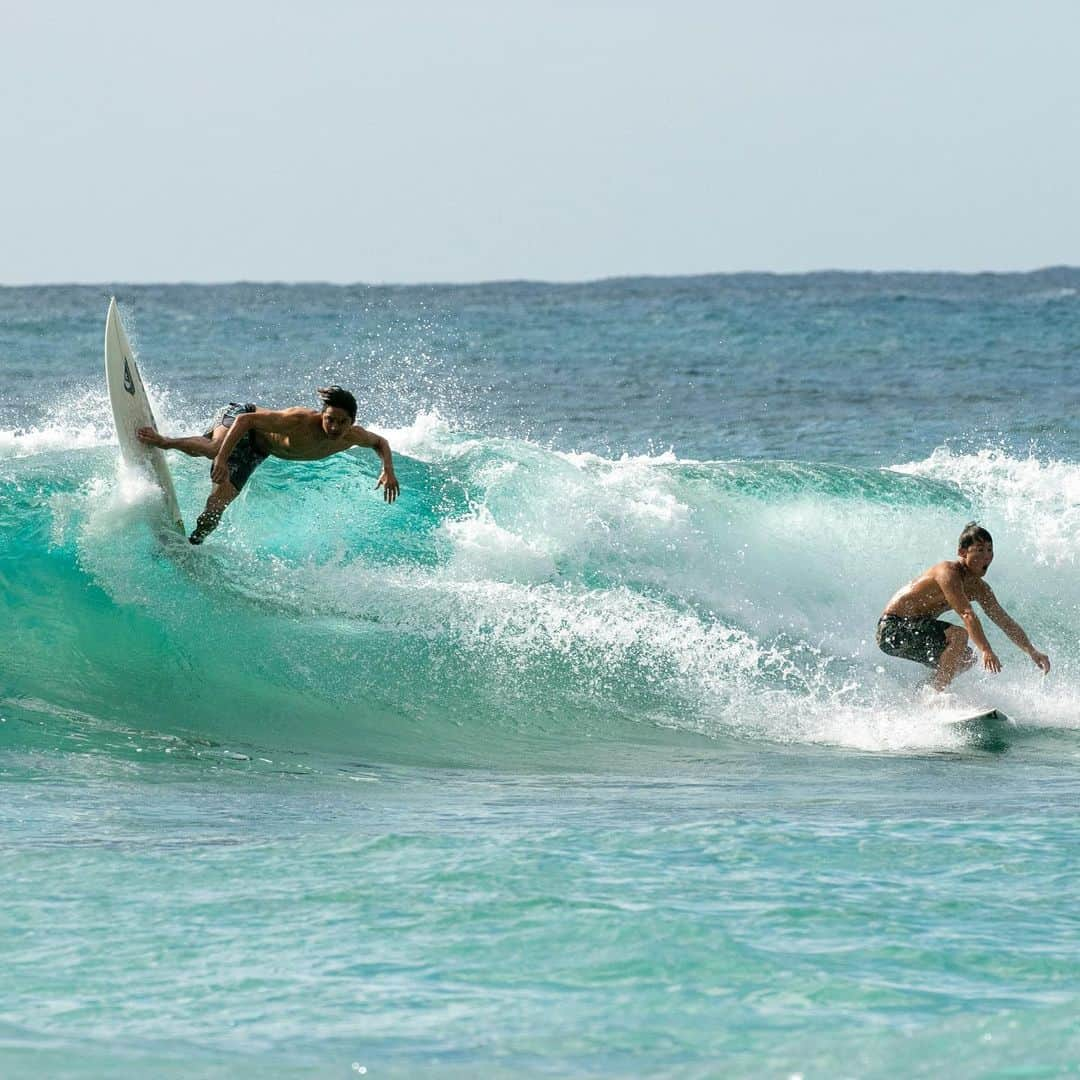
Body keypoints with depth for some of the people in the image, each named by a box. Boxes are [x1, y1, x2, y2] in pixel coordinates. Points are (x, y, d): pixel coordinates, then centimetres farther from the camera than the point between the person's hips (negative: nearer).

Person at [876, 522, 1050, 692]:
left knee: (966, 659, 15)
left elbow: (1005, 621, 11)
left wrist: (1032, 652, 6)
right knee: (958, 635, -26)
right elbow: (966, 614, -35)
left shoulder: (978, 588, 6)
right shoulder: (948, 573, -23)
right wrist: (986, 651, -45)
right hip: (892, 629, -10)